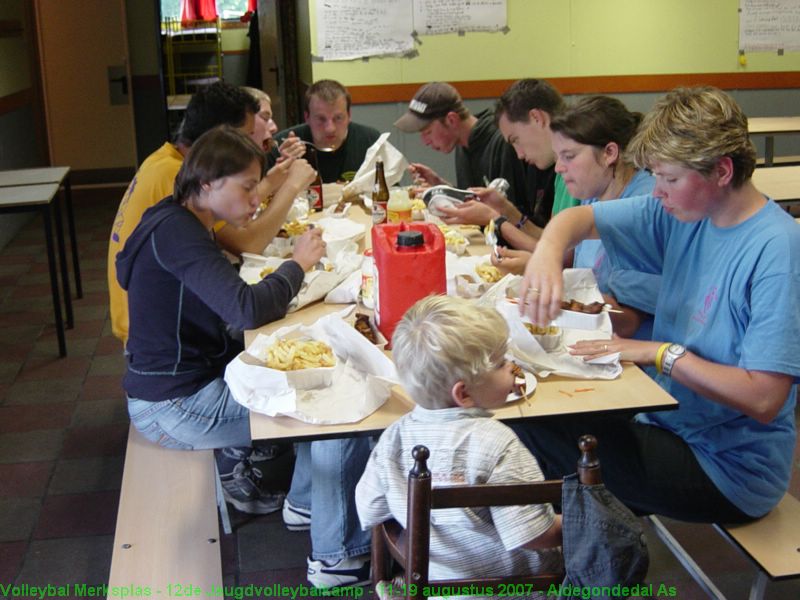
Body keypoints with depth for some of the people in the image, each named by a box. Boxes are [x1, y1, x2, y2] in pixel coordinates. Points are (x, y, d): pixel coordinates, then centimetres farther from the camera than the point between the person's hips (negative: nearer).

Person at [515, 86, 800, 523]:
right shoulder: (683, 215, 0)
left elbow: (763, 399, -26)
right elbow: (580, 218, 4)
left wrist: (662, 353, -21)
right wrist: (548, 251, -18)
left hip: (731, 466, -7)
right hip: (669, 422, 7)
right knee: (533, 416, -4)